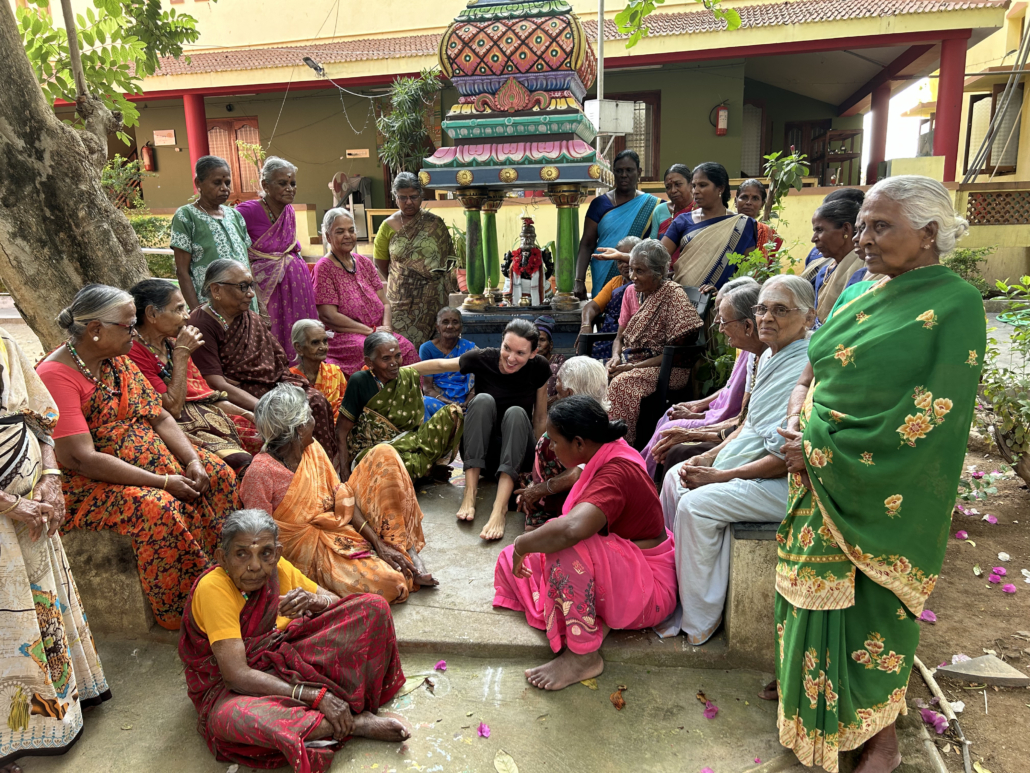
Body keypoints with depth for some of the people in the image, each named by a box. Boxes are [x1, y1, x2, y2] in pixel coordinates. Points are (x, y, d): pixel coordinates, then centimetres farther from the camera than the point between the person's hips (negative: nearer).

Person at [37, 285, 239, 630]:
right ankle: (184, 612, -15)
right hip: (85, 484, -8)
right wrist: (163, 482, -26)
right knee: (157, 507, -31)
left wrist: (194, 461, -12)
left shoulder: (117, 361, 5)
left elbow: (159, 417, 5)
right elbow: (82, 459, -27)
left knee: (217, 473, -4)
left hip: (142, 459, 9)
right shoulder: (56, 377, -22)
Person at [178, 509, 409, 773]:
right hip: (229, 687, -5)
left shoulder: (278, 568, -8)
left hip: (284, 659, 6)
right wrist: (315, 696, -32)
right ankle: (353, 723, -27)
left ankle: (348, 706, -24)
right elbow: (237, 675, -29)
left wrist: (313, 601, -22)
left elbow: (338, 603, 4)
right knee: (231, 719, -44)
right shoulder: (213, 589, -25)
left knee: (374, 607, -7)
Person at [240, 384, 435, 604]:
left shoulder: (312, 449, -2)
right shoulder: (261, 473, -22)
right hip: (312, 548, -7)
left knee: (384, 454, -9)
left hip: (346, 525, 7)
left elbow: (343, 499, -3)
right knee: (388, 582, -33)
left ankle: (408, 552, -7)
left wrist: (379, 543, -12)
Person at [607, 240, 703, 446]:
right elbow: (619, 338, 18)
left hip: (668, 369, -7)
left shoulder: (673, 295, -10)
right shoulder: (631, 292, 11)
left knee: (622, 382, -34)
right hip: (629, 363, 7)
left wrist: (634, 366, -18)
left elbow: (676, 350, -14)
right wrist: (616, 357, -5)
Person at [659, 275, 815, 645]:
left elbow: (786, 459, -26)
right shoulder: (770, 356, 8)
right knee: (676, 475, 10)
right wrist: (711, 456, 4)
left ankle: (698, 623, -5)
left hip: (784, 485, -10)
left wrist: (719, 475, -18)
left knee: (696, 504, -22)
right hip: (753, 466, 10)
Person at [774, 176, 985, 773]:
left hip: (885, 495, -5)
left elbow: (924, 423, -19)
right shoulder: (862, 293, 8)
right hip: (820, 480, 6)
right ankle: (811, 701, 38)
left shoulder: (955, 305, -13)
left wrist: (822, 453, -17)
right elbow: (811, 373, 11)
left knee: (873, 610, 10)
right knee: (819, 595, 16)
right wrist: (796, 426, -8)